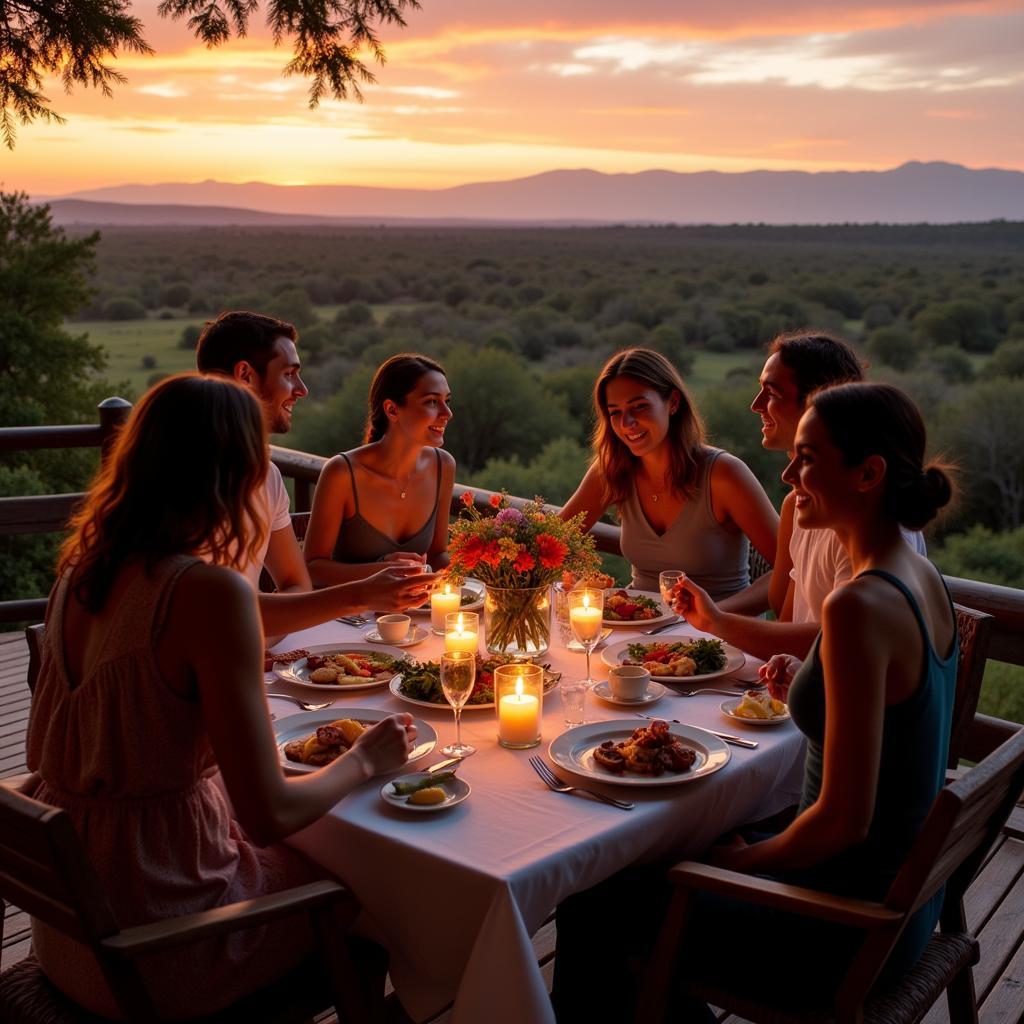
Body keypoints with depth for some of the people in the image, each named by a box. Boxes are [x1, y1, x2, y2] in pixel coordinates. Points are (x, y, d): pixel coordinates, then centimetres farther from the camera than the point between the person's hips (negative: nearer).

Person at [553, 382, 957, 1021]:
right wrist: (808, 693, 6)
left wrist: (743, 861, -10)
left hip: (850, 924, -9)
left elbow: (844, 818, -26)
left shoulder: (859, 607, -28)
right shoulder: (923, 578, 1)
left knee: (591, 908, 4)